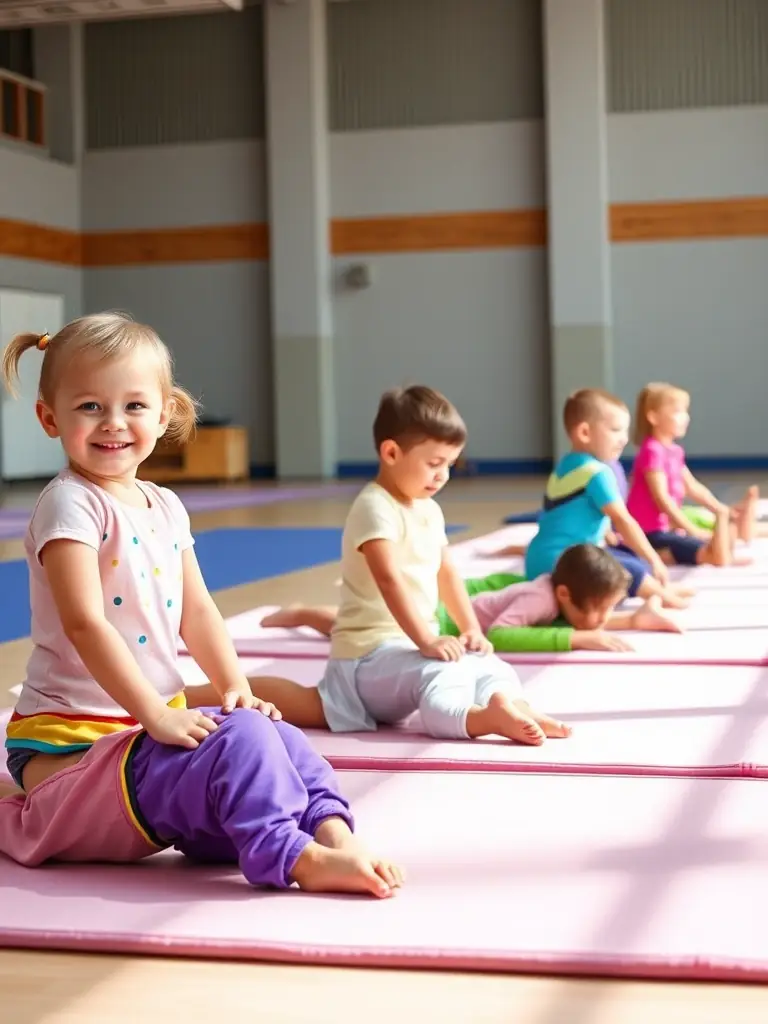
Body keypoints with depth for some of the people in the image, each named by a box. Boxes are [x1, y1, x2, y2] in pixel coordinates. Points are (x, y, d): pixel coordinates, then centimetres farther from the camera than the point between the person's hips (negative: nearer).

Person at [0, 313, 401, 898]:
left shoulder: (166, 509, 11)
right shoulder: (70, 506, -15)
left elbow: (196, 610, 14)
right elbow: (85, 624, -24)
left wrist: (236, 688, -1)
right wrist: (156, 715, -28)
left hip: (156, 719, 9)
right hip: (72, 738, -8)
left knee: (282, 739, -5)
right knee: (238, 741, -29)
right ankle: (294, 858, -32)